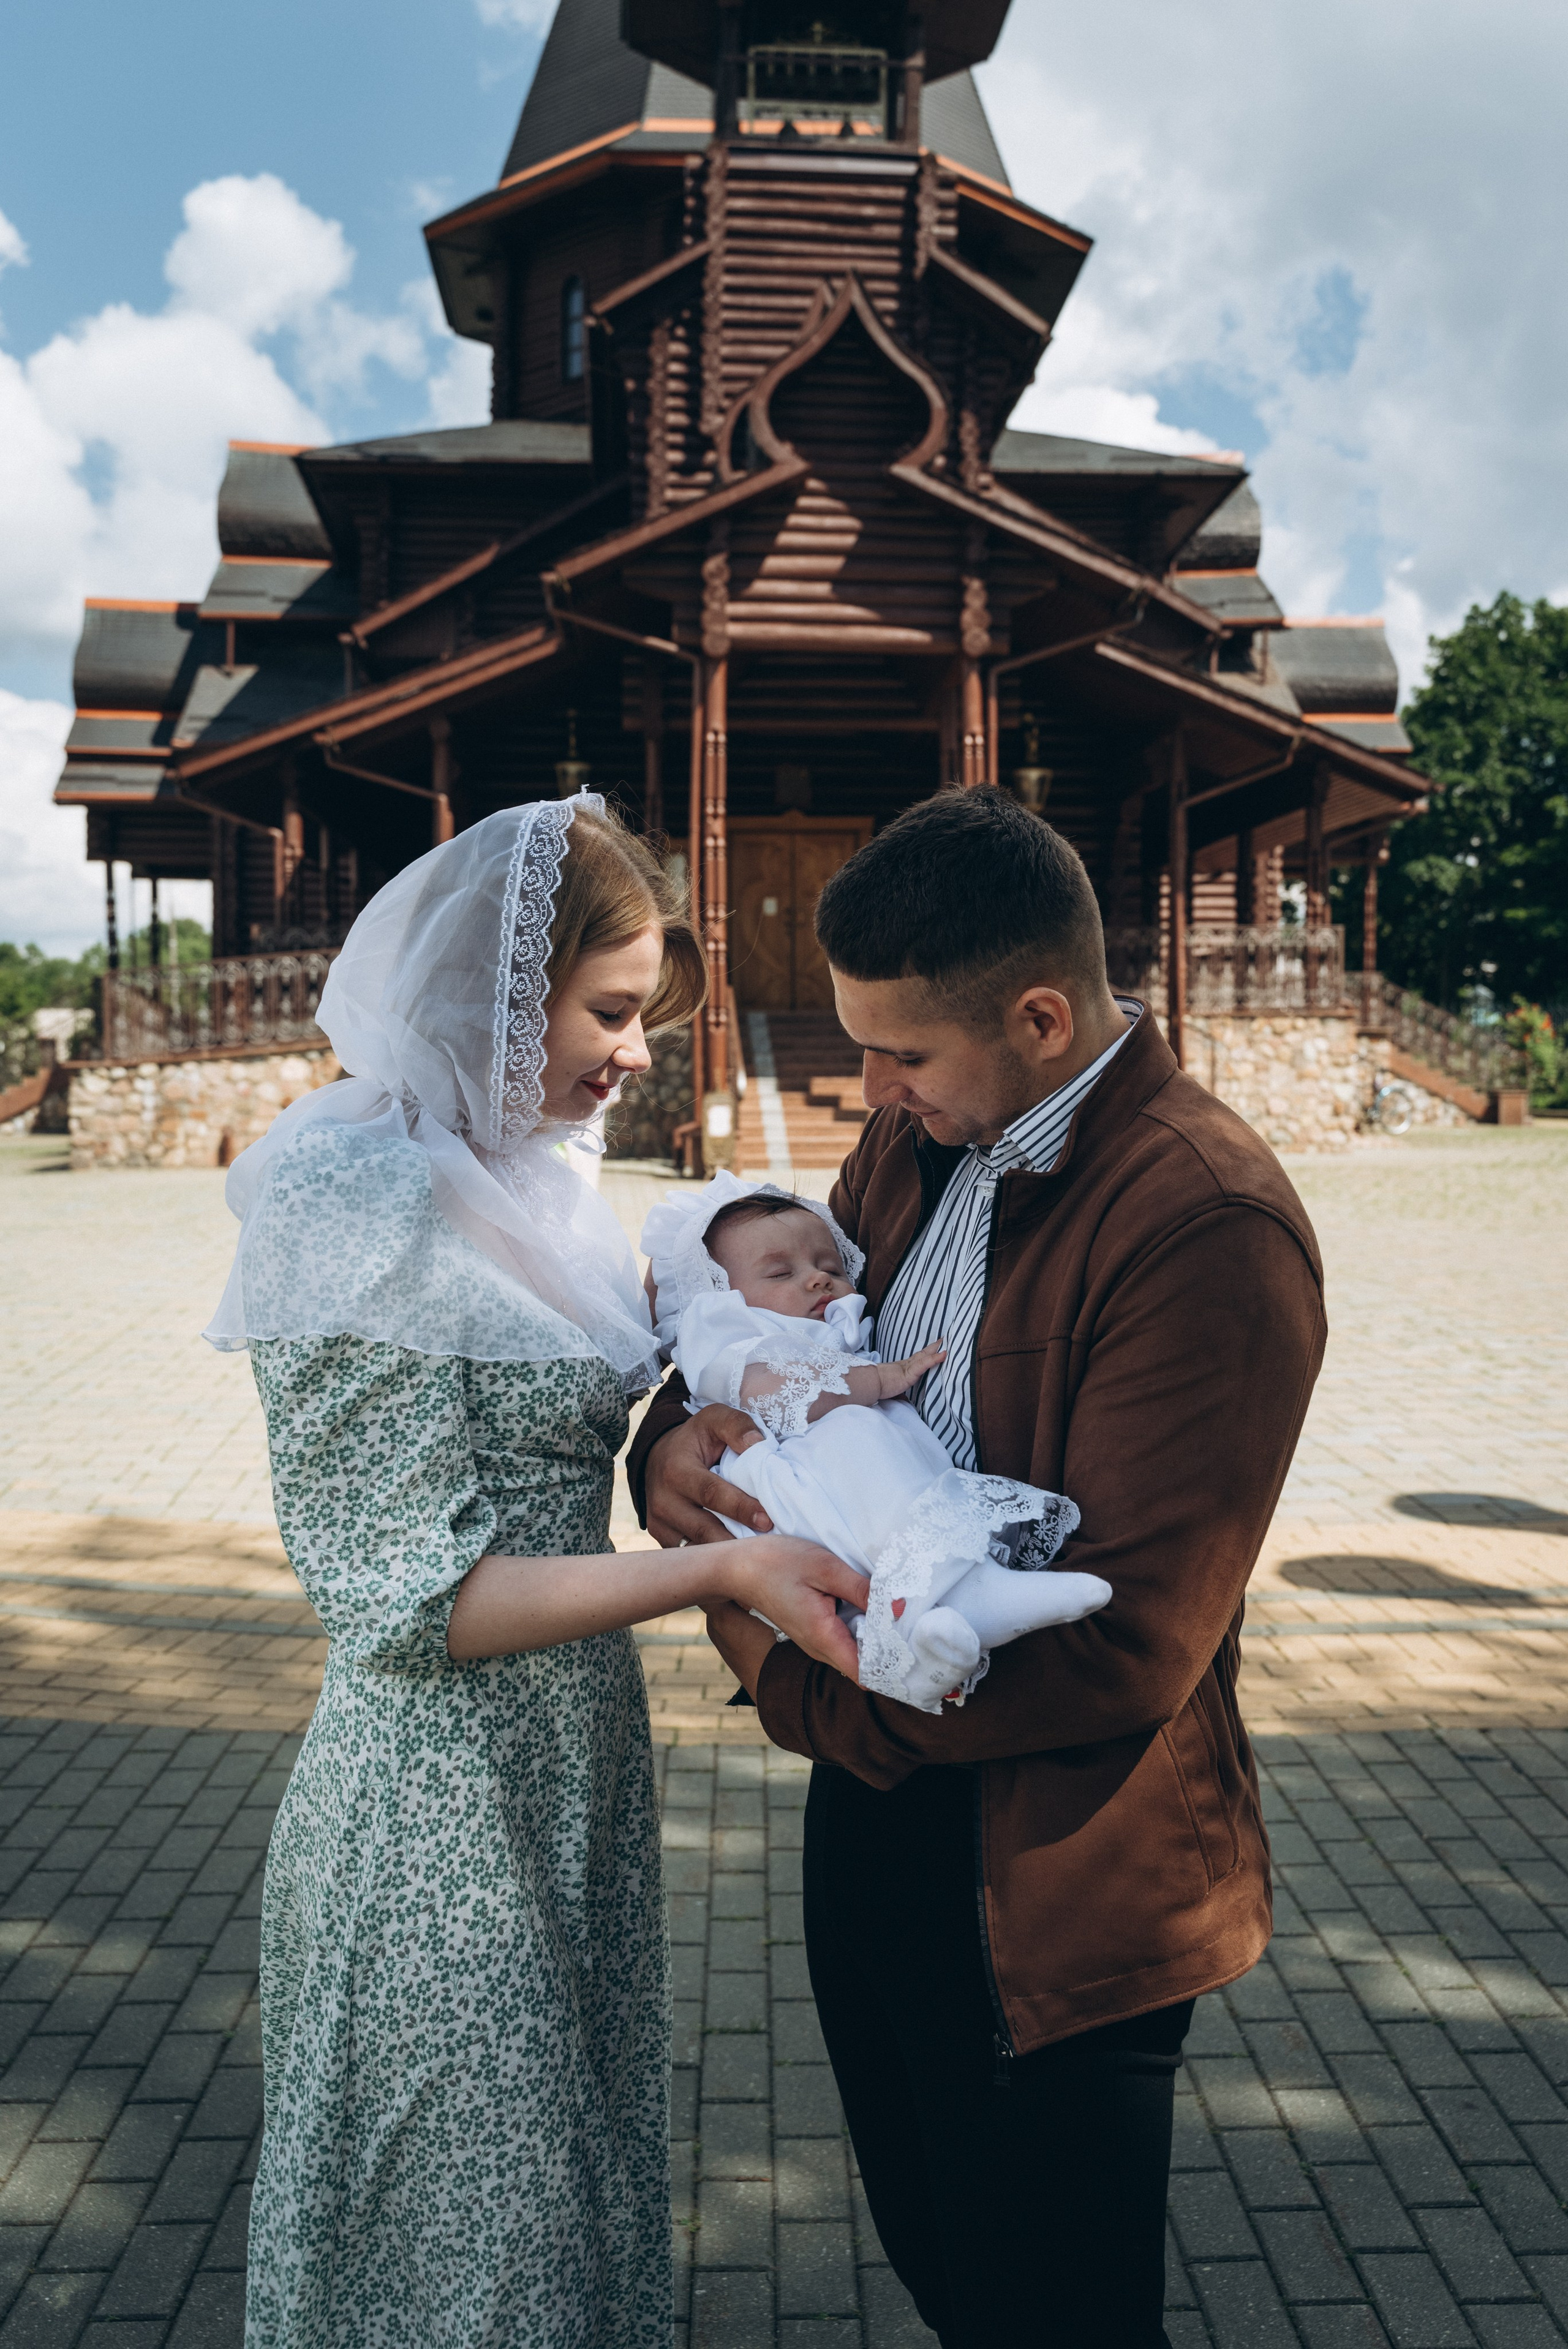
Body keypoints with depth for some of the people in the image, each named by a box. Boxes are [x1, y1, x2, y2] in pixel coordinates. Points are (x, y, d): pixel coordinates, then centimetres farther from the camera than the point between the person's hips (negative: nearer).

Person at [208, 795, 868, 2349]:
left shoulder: (509, 1174, 6)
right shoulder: (370, 1202, -22)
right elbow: (408, 1596, -23)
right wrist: (720, 1568, -29)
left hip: (562, 1774, 8)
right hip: (444, 1812, -8)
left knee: (567, 2169, 25)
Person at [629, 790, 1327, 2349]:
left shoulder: (1213, 1226, -25)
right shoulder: (916, 1136, 0)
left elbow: (1122, 1651, -27)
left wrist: (796, 1684, -19)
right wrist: (673, 1441, -11)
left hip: (1047, 1896, -7)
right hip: (875, 1807, 8)